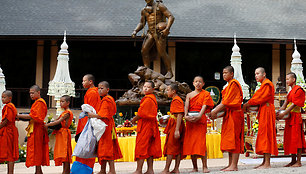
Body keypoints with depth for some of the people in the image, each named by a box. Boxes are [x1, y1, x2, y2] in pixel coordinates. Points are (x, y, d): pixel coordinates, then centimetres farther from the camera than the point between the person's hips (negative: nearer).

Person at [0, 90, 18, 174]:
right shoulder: (11, 106, 16)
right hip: (10, 130, 10)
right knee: (10, 153, 11)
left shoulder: (8, 107, -14)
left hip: (8, 132, -10)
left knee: (9, 153, -7)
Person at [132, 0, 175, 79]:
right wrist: (135, 31, 4)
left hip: (160, 32, -6)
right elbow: (141, 23, 23)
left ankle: (169, 72, 0)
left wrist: (167, 29, -22)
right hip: (150, 33, 6)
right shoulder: (144, 10, 15)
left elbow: (171, 17, -9)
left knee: (162, 53, -10)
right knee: (144, 50, -9)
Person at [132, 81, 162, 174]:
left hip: (146, 125, -10)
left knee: (141, 146, -6)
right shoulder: (152, 98, 16)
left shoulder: (148, 99, -16)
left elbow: (142, 114, -17)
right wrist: (136, 118, 11)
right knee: (149, 148, 10)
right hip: (151, 124, 10)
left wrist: (134, 119, -2)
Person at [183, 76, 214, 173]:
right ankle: (195, 167, 7)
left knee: (201, 142, -11)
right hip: (190, 120, 3)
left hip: (200, 119, -3)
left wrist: (199, 116, -24)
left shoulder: (206, 94, 7)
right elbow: (186, 106, -1)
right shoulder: (189, 95, 15)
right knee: (190, 142, 1)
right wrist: (186, 115, -21)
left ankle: (204, 166, -8)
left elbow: (204, 106, -8)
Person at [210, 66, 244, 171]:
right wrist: (215, 110, 6)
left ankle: (234, 165, -11)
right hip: (228, 114, 10)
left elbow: (227, 101, -16)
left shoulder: (234, 84, -9)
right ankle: (230, 164, 10)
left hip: (234, 114, -10)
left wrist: (215, 111, -17)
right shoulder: (229, 85, 21)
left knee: (233, 139, -10)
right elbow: (224, 101, 18)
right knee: (229, 139, 8)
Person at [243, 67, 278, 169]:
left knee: (265, 134, -11)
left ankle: (267, 164, -12)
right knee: (263, 135, 9)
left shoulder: (267, 84, -10)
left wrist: (248, 104, -6)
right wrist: (249, 104, 5)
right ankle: (265, 162, 12)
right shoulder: (264, 84, 21)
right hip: (264, 112, 10)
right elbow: (259, 98, 19)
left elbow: (260, 98, -14)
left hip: (267, 111, -10)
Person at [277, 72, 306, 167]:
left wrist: (283, 114, -21)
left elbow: (294, 105, -17)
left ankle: (298, 162, -5)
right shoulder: (291, 91, 19)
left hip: (295, 117, -9)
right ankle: (293, 160, 13)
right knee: (290, 139, 8)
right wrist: (278, 113, -2)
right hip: (289, 118, 9)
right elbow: (285, 105, 14)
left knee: (296, 139, -8)